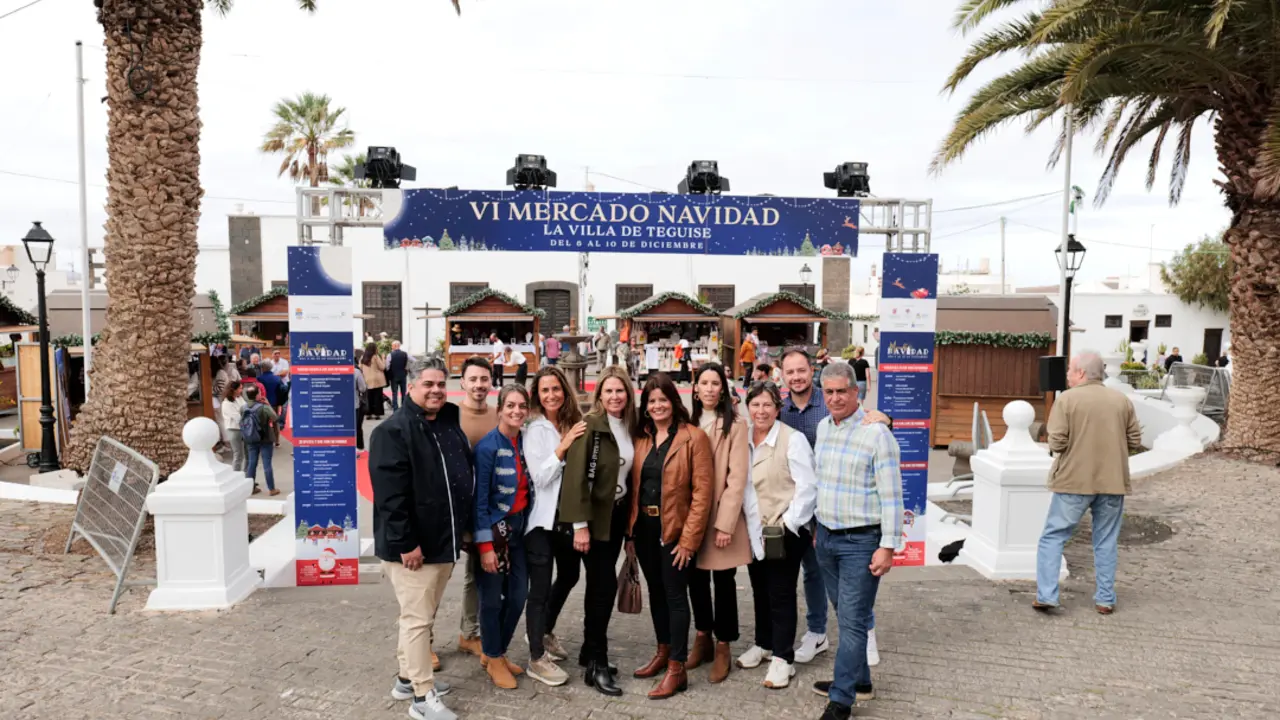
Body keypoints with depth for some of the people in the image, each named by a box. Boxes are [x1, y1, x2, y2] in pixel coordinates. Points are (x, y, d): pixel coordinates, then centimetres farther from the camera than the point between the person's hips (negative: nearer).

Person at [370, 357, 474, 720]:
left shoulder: (451, 426, 11)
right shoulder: (393, 431, -14)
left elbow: (466, 479, 20)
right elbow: (390, 494, -20)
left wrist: (462, 529, 17)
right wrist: (405, 543, -23)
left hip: (444, 541, 8)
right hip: (412, 546, -8)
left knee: (423, 616, 19)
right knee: (417, 619, -1)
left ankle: (407, 677, 34)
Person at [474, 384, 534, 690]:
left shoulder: (527, 441, 2)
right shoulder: (488, 446, -15)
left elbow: (530, 487, 8)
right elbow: (480, 499, -14)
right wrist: (485, 545, -16)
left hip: (521, 526, 6)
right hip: (495, 528, -6)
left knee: (519, 595, 10)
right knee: (493, 597, 6)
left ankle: (497, 652, 31)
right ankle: (494, 659, 25)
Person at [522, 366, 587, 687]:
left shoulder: (573, 424, 2)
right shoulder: (535, 429, -11)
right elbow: (540, 476, -18)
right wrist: (563, 446, -23)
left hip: (568, 515, 7)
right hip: (542, 518, -6)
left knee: (569, 575, 21)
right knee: (540, 587, 1)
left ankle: (545, 632, 45)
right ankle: (537, 659, 16)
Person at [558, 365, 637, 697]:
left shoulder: (630, 426, 6)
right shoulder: (590, 425, -15)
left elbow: (629, 472, 11)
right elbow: (575, 476, -18)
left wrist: (630, 514, 8)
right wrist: (580, 524, -21)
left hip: (618, 512, 6)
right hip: (594, 515, -6)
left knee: (599, 583, 13)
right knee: (604, 583, -6)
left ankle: (591, 651, 26)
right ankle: (597, 664, 4)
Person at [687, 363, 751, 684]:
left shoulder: (735, 425, -9)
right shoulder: (688, 423, 8)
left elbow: (737, 478, -13)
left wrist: (725, 523, -16)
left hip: (721, 515, -5)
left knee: (723, 582, 6)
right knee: (695, 579, 13)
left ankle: (723, 647, 20)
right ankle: (703, 638, 31)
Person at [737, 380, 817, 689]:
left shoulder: (793, 439, -12)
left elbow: (807, 486, -14)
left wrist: (788, 524, -15)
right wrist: (745, 522, 3)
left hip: (785, 531, -6)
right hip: (753, 531, 6)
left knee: (781, 594, 2)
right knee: (760, 591, 18)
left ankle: (783, 658, 15)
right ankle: (763, 644, 36)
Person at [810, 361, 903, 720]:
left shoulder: (876, 433, -13)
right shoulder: (822, 428, 7)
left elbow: (891, 496, -14)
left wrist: (888, 546, -16)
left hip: (861, 541, -6)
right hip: (826, 537, 7)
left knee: (853, 621, -1)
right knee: (844, 615, 17)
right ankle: (859, 681, 33)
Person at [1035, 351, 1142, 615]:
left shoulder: (1067, 399, -8)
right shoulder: (1122, 400, 5)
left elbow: (1056, 442, -14)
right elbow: (1135, 442, 6)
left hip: (1074, 481, -4)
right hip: (1113, 482, 4)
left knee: (1053, 537, 6)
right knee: (1106, 543, 14)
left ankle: (1046, 595, 1)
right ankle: (1105, 599, 18)